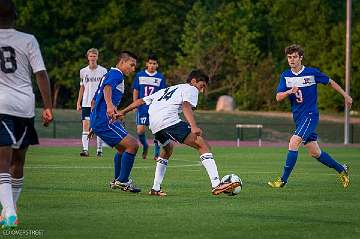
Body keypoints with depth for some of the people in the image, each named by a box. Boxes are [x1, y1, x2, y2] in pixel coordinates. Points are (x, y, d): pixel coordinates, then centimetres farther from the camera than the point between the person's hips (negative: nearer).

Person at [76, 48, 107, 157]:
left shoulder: (103, 71, 3)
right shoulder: (83, 71, 9)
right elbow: (82, 88, 14)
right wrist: (78, 103, 9)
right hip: (86, 103, 1)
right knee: (86, 125, -8)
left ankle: (99, 149, 7)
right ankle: (85, 149, -12)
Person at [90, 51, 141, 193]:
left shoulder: (109, 74, 25)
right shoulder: (116, 74, -7)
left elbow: (95, 100, 32)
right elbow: (107, 88, -30)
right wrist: (110, 105, -49)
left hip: (97, 121, 11)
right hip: (104, 121, -11)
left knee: (122, 149, 24)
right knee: (132, 144, -15)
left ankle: (118, 181, 32)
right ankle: (122, 181, -12)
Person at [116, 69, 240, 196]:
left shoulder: (166, 90, 37)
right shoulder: (191, 89, 14)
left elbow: (141, 101, 36)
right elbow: (186, 106, -8)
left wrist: (123, 112, 42)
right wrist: (194, 127, -22)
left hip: (154, 125, 8)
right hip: (170, 121, -8)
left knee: (168, 149, 35)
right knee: (202, 145, -8)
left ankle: (155, 189, 30)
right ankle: (216, 185, -22)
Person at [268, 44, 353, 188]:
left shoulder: (312, 73, -7)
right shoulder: (285, 76, 4)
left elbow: (330, 82, 8)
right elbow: (278, 97, -4)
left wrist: (345, 96, 14)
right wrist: (289, 91, -24)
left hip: (310, 115, -6)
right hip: (298, 117, 6)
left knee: (293, 142, -21)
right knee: (315, 153, 10)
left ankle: (283, 180, -16)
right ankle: (341, 170, 31)